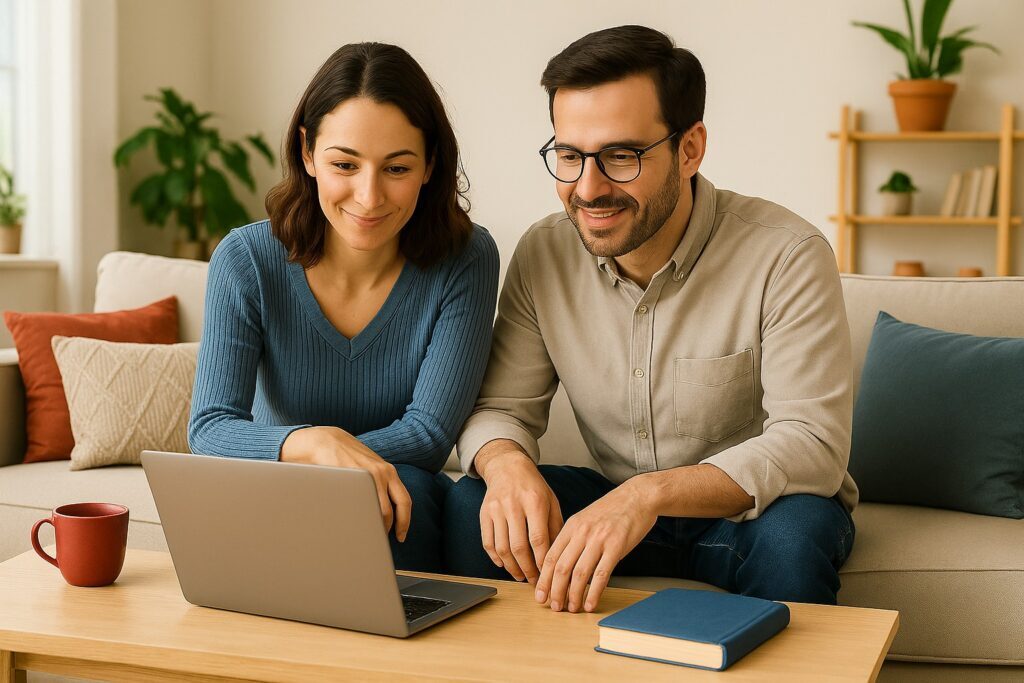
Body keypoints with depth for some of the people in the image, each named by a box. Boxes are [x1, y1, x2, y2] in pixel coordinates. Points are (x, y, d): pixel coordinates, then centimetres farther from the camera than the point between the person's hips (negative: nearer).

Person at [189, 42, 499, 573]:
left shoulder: (465, 260, -12)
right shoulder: (247, 260, -11)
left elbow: (429, 433, -15)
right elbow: (209, 429, -18)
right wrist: (313, 443, -40)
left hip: (397, 515, 0)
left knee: (406, 485, -33)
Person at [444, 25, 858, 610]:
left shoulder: (787, 256, -21)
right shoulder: (543, 255, -6)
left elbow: (812, 444, -28)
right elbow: (501, 407, -2)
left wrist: (652, 492, -44)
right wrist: (506, 463, -29)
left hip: (751, 506, -3)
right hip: (615, 502, 3)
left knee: (793, 534, -36)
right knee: (468, 507, -20)